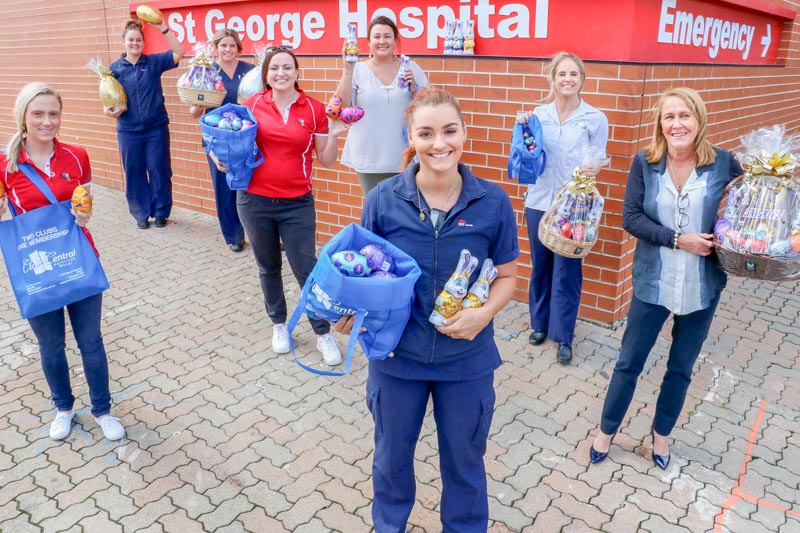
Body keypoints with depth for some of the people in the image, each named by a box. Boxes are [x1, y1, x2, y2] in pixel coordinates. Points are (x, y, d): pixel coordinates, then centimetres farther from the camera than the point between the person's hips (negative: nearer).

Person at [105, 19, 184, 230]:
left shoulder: (154, 61, 2)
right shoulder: (115, 68, 2)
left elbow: (179, 52, -10)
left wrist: (163, 28, -18)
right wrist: (108, 110, -16)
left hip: (156, 127, -1)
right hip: (128, 130, 1)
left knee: (159, 170, 4)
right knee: (134, 172, 7)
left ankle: (161, 211, 19)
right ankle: (141, 213, 20)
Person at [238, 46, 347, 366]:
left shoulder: (314, 109, -2)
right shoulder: (252, 105, 0)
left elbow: (326, 161, 2)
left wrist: (334, 135, -14)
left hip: (297, 204, -1)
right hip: (255, 201, 2)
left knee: (306, 269, 1)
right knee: (268, 267, 15)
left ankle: (323, 333, 18)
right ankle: (279, 324, 35)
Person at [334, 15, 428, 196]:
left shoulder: (411, 68, 5)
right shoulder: (358, 70, 0)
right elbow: (342, 106, -9)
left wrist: (414, 88, -11)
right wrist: (348, 69, -15)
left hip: (405, 159, 1)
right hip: (369, 159, -1)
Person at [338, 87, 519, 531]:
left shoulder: (493, 203, -12)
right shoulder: (382, 199, -12)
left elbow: (506, 276, -2)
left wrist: (484, 313, -21)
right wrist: (352, 312, -21)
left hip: (467, 360, 0)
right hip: (395, 354, 1)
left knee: (464, 461, 20)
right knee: (392, 454, 23)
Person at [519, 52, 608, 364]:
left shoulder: (595, 119, -3)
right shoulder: (539, 114, 4)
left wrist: (590, 172, -22)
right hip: (538, 201, 3)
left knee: (566, 271, 2)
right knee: (540, 265, 13)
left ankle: (564, 336, 15)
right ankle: (539, 323, 31)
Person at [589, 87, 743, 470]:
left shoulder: (723, 163, -7)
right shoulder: (645, 163, -7)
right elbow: (630, 217, -11)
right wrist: (678, 239, -20)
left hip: (703, 285, 1)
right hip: (653, 282, -1)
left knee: (681, 367, 16)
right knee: (629, 362, 11)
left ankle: (661, 433, 39)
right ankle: (607, 430, 31)